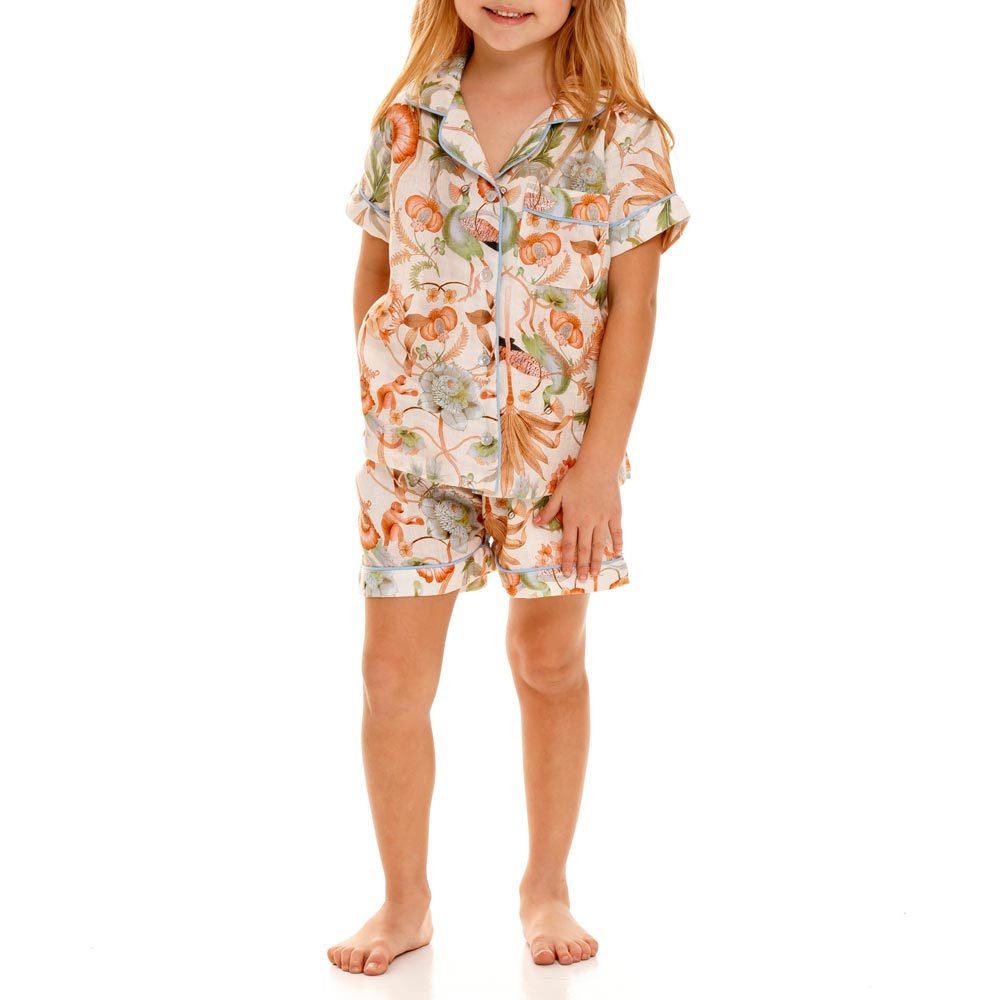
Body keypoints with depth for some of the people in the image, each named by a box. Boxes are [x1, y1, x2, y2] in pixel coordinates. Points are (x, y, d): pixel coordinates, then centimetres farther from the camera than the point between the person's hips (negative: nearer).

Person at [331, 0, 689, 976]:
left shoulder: (620, 134, -7)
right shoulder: (406, 120, 0)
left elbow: (632, 306, -8)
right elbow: (373, 272, 8)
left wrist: (601, 459, -11)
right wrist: (378, 407, 5)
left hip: (554, 449, -1)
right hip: (414, 448, 2)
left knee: (550, 663, 13)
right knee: (392, 675, 2)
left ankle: (546, 886, 31)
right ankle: (405, 902, 21)